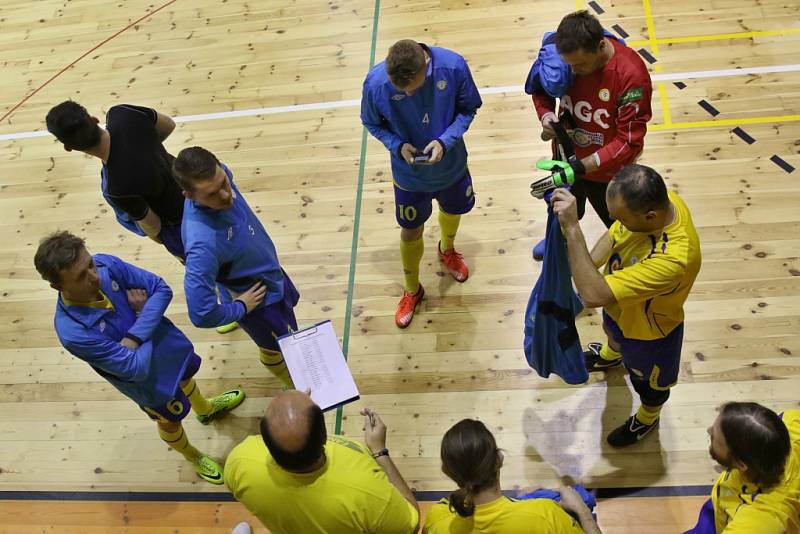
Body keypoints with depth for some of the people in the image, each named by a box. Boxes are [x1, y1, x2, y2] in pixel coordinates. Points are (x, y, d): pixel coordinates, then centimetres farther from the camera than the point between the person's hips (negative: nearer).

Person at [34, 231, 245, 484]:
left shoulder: (105, 264, -28)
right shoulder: (74, 332, -40)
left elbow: (162, 289, -20)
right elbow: (137, 368, -34)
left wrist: (133, 338, -31)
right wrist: (141, 312, -23)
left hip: (163, 339, 5)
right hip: (146, 377, -5)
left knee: (185, 374, 35)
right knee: (171, 418, 23)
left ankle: (205, 409, 71)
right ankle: (194, 458, 58)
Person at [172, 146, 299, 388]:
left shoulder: (219, 176, -24)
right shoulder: (203, 243, -46)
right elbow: (201, 314, -43)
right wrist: (240, 308, -24)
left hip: (272, 271, 7)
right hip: (260, 299, -7)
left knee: (290, 302, 35)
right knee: (278, 347, 22)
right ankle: (296, 385, 55)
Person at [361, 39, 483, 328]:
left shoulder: (453, 66, -28)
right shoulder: (375, 82, -29)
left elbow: (468, 109, -12)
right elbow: (372, 123, -9)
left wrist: (446, 141, -28)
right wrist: (398, 145, -27)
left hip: (451, 165, 2)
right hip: (409, 174, -1)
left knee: (453, 211, 29)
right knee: (411, 232, 15)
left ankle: (447, 250, 65)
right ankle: (412, 290, 43)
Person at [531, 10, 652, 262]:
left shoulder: (631, 75, -33)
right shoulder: (563, 54, -19)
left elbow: (630, 141, -31)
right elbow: (541, 89, 2)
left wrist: (582, 166, -40)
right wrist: (546, 114, -21)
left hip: (607, 171, -5)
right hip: (566, 158, 5)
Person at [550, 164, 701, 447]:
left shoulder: (672, 258, -50)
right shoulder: (656, 200, -26)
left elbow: (594, 295, -52)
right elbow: (614, 235, -6)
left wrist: (572, 228, -55)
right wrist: (586, 268, -22)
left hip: (648, 330, -6)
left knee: (649, 381, 28)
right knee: (613, 333, 40)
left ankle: (647, 418, 61)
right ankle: (612, 355, 75)